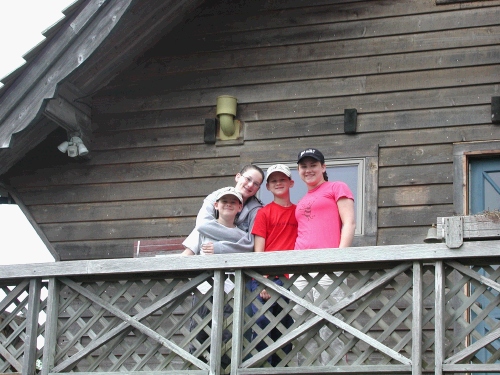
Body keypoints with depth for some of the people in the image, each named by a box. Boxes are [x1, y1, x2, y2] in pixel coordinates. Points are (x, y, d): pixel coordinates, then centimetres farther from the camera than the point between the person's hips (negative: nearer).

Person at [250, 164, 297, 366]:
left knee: (285, 327, 5)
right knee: (262, 323, -10)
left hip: (289, 278, 3)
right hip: (267, 277, -3)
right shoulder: (264, 213, 6)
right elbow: (258, 249, 0)